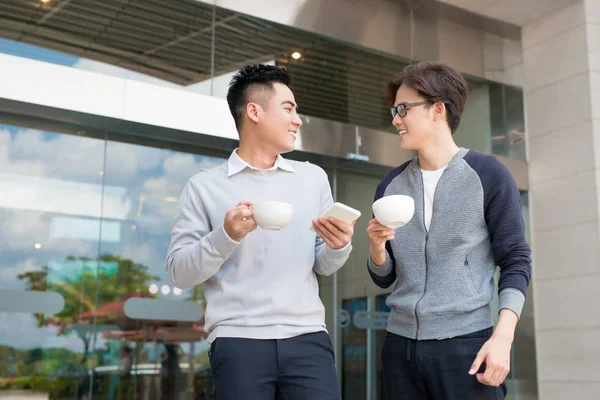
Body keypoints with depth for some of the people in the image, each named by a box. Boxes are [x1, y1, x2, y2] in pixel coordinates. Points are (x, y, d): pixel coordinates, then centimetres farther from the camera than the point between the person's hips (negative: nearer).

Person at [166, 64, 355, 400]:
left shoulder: (314, 178, 13)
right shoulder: (205, 187, 4)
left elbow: (324, 266, 14)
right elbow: (179, 272, 0)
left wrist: (339, 246, -8)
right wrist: (226, 236, -15)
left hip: (308, 338, 3)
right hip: (238, 342, -2)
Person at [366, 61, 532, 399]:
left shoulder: (488, 175, -2)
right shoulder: (391, 185, 10)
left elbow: (516, 262, -4)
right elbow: (384, 278, 13)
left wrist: (502, 337, -14)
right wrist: (377, 246, -8)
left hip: (467, 343, -4)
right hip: (401, 345, 4)